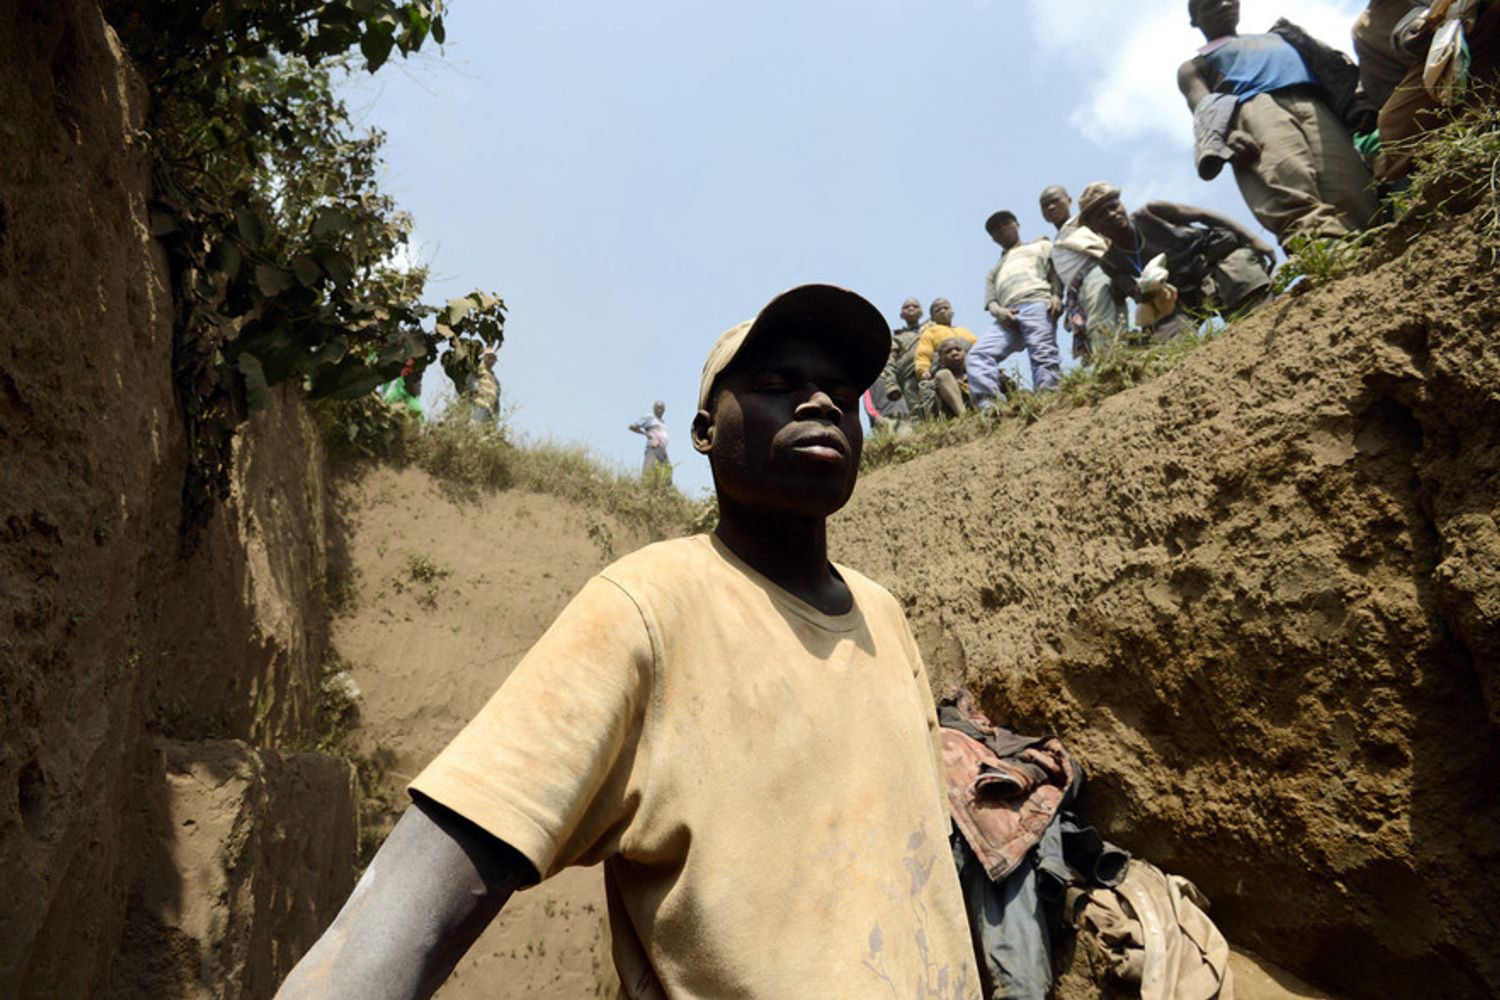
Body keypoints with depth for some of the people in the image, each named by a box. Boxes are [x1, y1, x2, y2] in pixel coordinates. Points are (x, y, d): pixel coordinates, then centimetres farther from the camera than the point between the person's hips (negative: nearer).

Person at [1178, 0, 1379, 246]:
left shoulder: (1278, 34, 44)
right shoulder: (1194, 67, 32)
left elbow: (1334, 63, 29)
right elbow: (1202, 108, 9)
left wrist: (1356, 101, 4)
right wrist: (1225, 137, -17)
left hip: (1314, 105, 4)